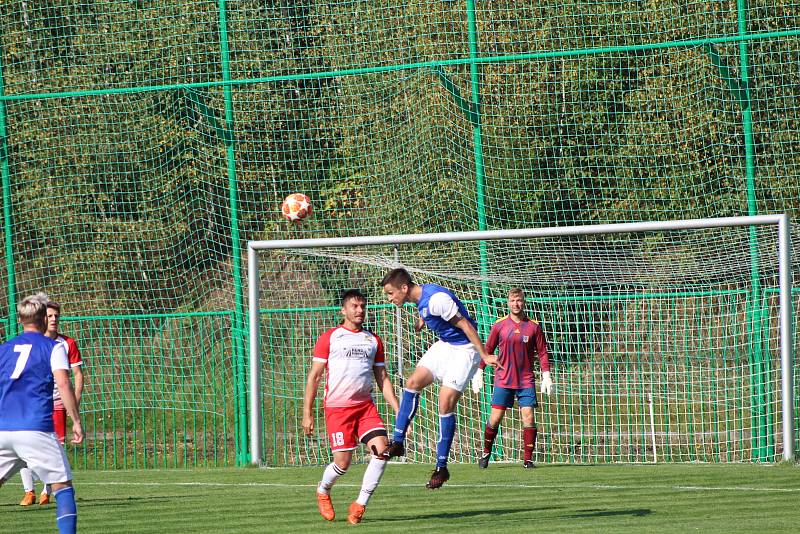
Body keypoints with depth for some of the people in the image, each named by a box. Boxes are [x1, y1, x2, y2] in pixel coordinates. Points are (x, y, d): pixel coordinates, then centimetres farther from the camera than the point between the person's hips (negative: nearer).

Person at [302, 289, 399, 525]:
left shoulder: (373, 340, 15)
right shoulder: (329, 338, 3)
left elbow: (383, 378, 18)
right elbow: (314, 376, 3)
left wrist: (398, 410, 8)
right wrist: (307, 413, -2)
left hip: (366, 406, 4)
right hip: (337, 408, -4)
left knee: (382, 449, -15)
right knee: (343, 462, -8)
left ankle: (360, 504, -2)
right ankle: (323, 491, 26)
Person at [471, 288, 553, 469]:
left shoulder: (533, 326, 2)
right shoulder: (499, 325, 2)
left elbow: (542, 352, 5)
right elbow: (487, 350, 9)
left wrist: (546, 376, -2)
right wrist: (479, 372, 5)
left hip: (526, 381, 0)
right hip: (503, 380, 0)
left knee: (528, 417, -10)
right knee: (495, 418, -2)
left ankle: (528, 459, -4)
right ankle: (486, 452, 18)